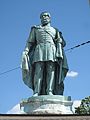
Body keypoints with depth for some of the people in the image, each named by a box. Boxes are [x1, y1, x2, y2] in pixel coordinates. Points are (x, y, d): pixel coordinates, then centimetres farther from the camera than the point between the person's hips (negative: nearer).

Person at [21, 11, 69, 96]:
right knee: (38, 71, -16)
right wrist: (26, 51, -1)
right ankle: (36, 92, -25)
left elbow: (60, 43, 14)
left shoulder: (55, 30, 27)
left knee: (51, 70, -16)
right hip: (40, 50, -1)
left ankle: (50, 92, -26)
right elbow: (30, 42, 16)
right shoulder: (35, 29, 25)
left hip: (51, 50, 1)